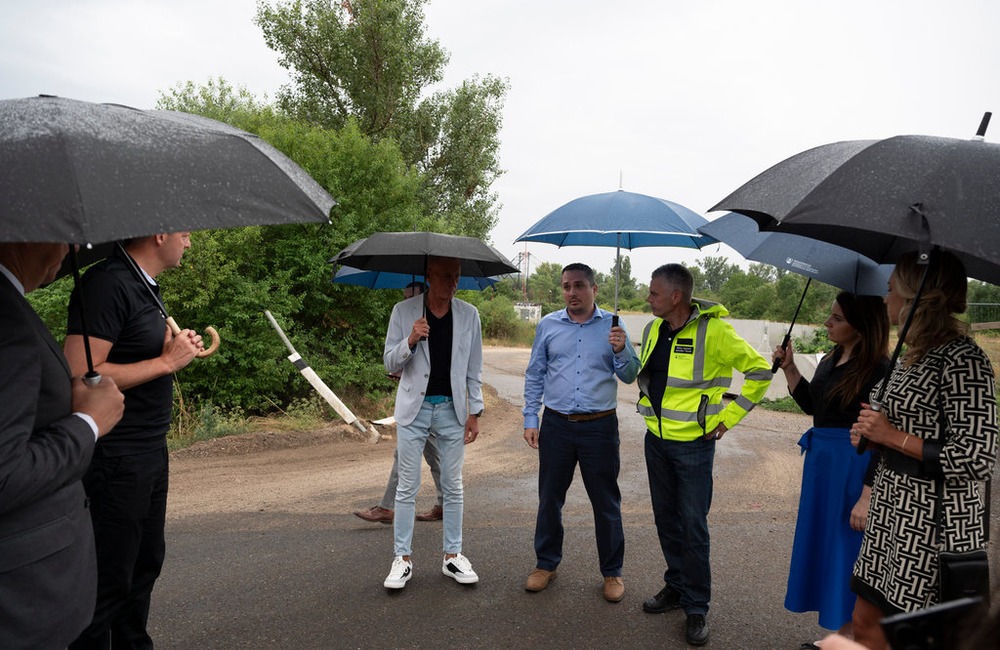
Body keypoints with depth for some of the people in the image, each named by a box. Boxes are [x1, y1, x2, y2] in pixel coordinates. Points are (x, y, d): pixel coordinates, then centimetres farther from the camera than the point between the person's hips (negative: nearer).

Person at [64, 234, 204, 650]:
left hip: (150, 452, 10)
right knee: (109, 580, 3)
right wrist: (167, 361, -18)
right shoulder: (107, 284, -17)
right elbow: (80, 375, -24)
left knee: (146, 562, 20)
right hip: (116, 460, -10)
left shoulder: (143, 286, 12)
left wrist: (177, 348, 4)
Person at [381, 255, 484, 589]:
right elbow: (390, 363, -2)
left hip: (452, 409, 2)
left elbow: (474, 368, 5)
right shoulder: (403, 311, -4)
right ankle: (403, 559, 19)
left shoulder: (469, 314, 1)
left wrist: (475, 412, 2)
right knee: (407, 488, 5)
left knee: (453, 487, 10)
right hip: (414, 408, -1)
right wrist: (410, 341, -22)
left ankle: (453, 556, 24)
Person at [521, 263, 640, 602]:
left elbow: (629, 376, 1)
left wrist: (621, 351, -19)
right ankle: (546, 563, 30)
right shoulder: (547, 325, 4)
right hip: (556, 425, 2)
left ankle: (612, 571, 25)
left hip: (600, 426, -1)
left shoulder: (612, 326, 1)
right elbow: (534, 376, 8)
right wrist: (530, 420, 3)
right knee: (549, 498, 11)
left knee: (606, 502, 8)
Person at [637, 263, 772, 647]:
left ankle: (696, 607, 18)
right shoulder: (653, 329, 3)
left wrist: (729, 417, -11)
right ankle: (676, 587, 33)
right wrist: (650, 405, 12)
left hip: (693, 443, -6)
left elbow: (760, 371, -12)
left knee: (693, 525, 2)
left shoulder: (713, 331, -18)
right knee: (666, 519, 16)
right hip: (656, 439, 6)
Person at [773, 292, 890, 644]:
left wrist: (867, 497, -20)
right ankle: (838, 636, 36)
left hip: (853, 469, -9)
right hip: (820, 461, 9)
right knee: (822, 546, 18)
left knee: (846, 551, 4)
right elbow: (811, 405, 19)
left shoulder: (878, 371, -18)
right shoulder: (829, 360, 6)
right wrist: (789, 368, 7)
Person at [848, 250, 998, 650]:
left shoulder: (962, 359, -17)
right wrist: (872, 433, 6)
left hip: (934, 523, -8)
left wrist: (893, 436, -18)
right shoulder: (913, 353, 11)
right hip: (892, 511, 9)